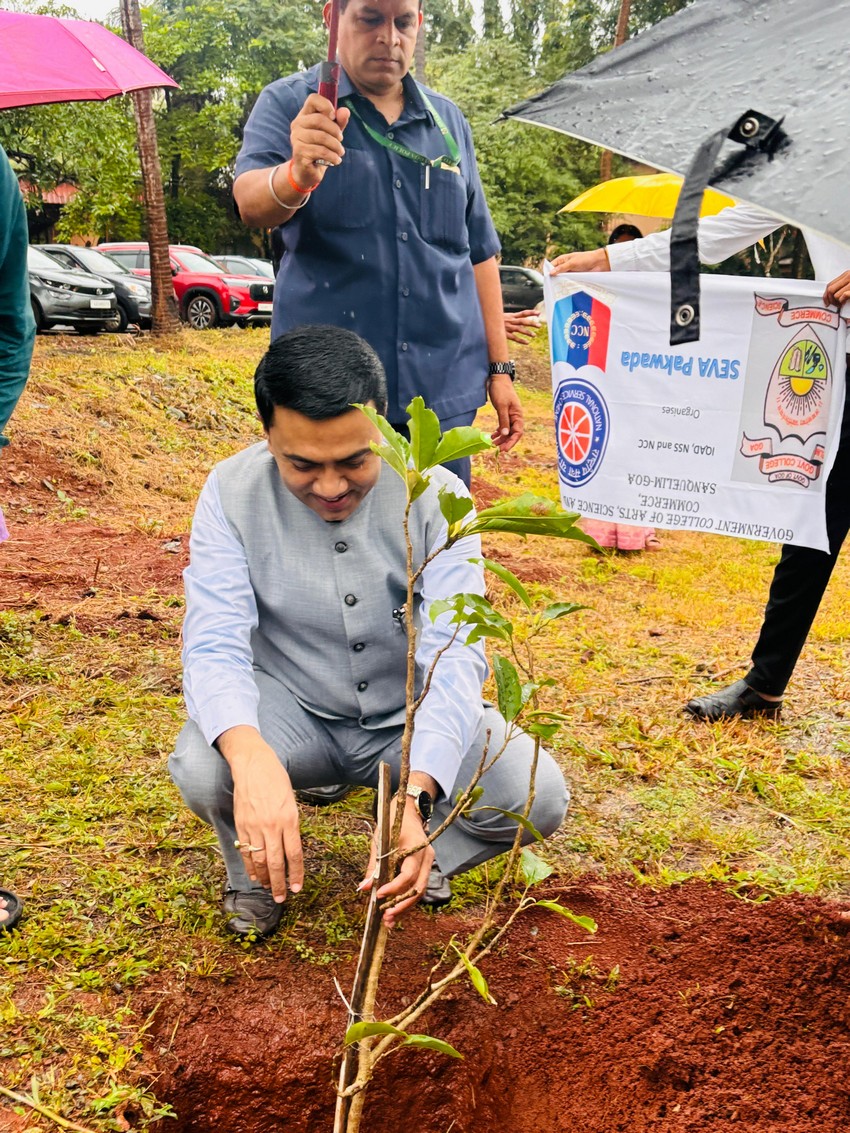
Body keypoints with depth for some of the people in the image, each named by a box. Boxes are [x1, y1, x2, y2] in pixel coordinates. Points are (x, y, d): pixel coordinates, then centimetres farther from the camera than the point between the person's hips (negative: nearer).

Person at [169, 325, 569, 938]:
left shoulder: (435, 495, -19)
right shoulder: (232, 492, -17)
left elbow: (454, 659, -27)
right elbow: (214, 646, -25)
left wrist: (413, 796, -44)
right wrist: (252, 759, -48)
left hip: (412, 716, 1)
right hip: (293, 710, 0)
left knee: (537, 797, -23)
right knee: (200, 768, -32)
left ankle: (421, 857, 11)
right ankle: (258, 867, 5)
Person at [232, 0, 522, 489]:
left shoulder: (449, 122, 14)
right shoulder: (288, 104, 2)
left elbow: (478, 251, 17)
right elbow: (251, 202, -17)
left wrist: (500, 367, 12)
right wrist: (298, 175, -39)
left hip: (444, 391, 4)